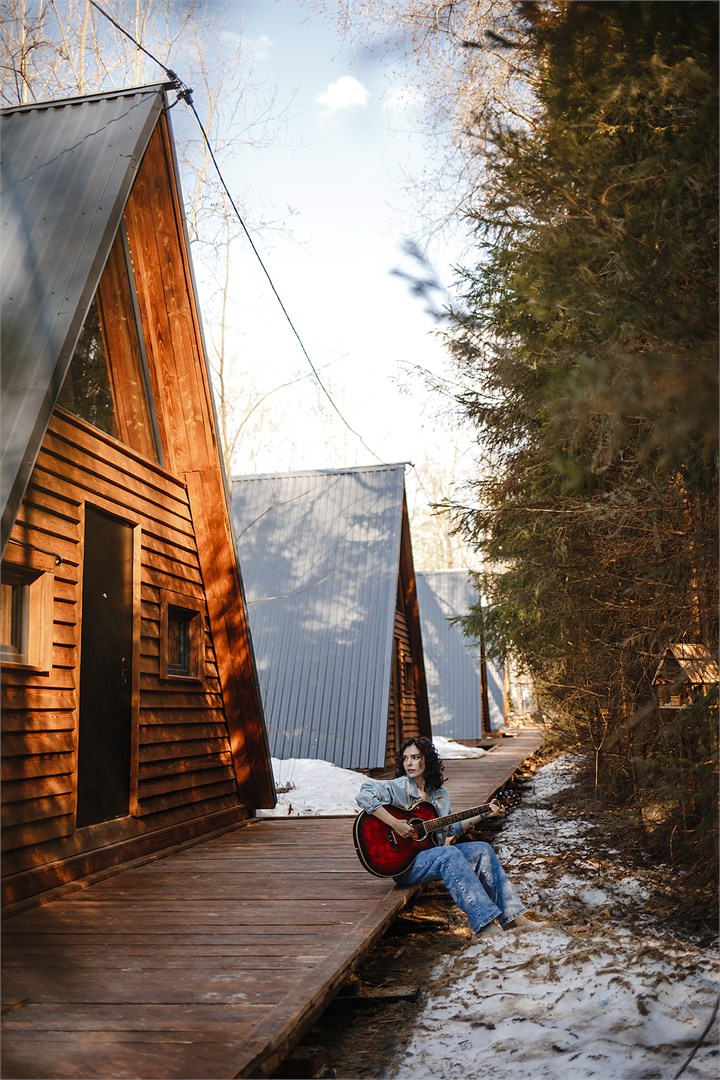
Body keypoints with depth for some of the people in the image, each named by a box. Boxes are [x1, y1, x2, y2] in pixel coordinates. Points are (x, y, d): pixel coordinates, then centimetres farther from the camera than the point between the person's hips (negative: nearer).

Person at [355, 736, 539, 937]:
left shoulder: (440, 793, 11)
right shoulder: (399, 787, -11)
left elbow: (449, 829, 21)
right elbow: (364, 795, -27)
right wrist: (394, 824, -30)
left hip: (436, 852, 7)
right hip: (404, 862, -7)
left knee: (482, 850, -7)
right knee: (450, 854, -32)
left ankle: (512, 917, -8)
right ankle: (485, 923, -37)